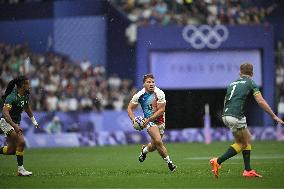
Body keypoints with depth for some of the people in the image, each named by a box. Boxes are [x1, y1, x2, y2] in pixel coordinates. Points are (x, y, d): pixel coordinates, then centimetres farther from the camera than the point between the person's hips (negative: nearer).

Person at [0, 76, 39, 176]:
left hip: (15, 123, 9)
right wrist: (15, 126, -42)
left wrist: (34, 121, 22)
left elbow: (27, 107, 22)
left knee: (11, 150, 6)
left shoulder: (25, 95, 1)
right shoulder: (12, 97, -24)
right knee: (21, 142, -21)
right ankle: (20, 169, -14)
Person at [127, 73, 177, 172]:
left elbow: (161, 110, -16)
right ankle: (169, 162, -9)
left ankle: (144, 150, 43)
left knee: (154, 146, 7)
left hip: (159, 120, 1)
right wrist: (133, 118, -16)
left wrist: (148, 119, -22)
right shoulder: (139, 95, -10)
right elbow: (130, 108, 2)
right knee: (158, 141, -22)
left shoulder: (159, 94, -14)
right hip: (149, 121, -1)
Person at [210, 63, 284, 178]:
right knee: (243, 144, 5)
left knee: (247, 139, 18)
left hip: (225, 115, 7)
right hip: (236, 116, -7)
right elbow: (261, 101, -5)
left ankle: (248, 170, 15)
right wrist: (274, 116, -1)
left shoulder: (233, 83, 21)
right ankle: (217, 162, -6)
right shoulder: (250, 83, 2)